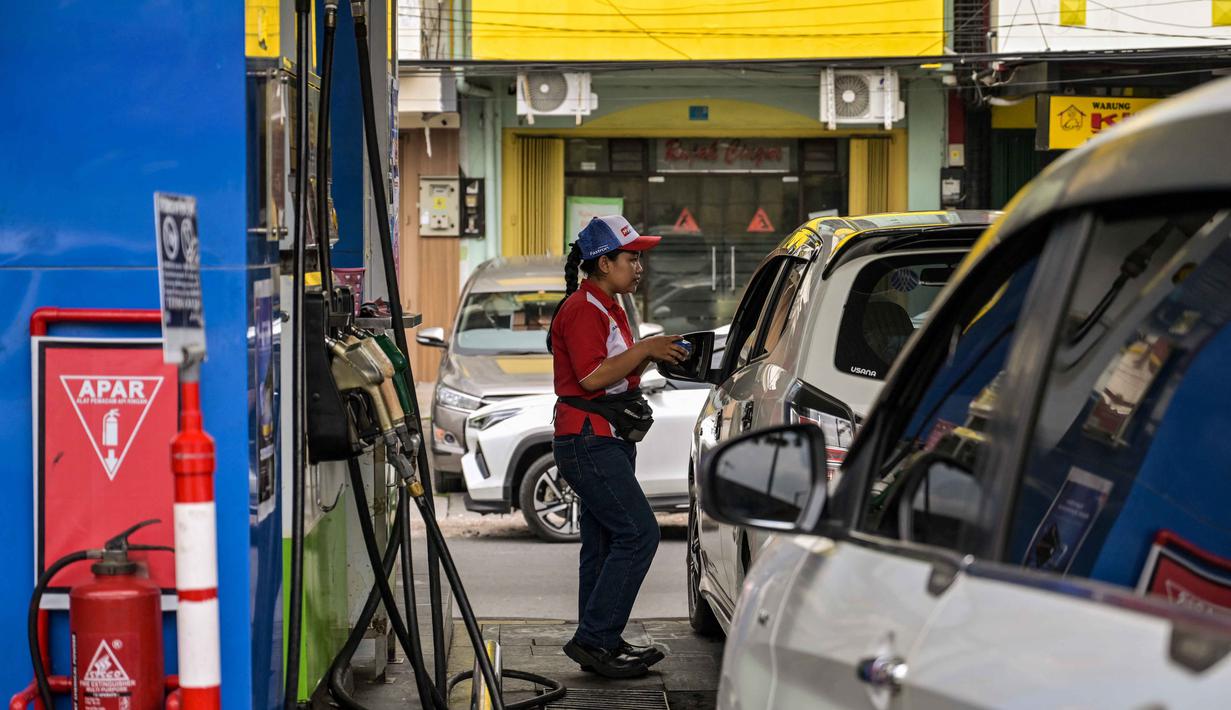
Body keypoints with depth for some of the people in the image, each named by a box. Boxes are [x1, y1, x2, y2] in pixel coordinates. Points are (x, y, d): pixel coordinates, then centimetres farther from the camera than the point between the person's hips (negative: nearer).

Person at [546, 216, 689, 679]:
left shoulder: (607, 308, 19)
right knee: (638, 534, -14)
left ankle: (600, 645, 15)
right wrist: (644, 350, -19)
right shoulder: (582, 309, -14)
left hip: (605, 442, 11)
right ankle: (594, 639, -13)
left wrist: (650, 356, 8)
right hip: (588, 441, -11)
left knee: (604, 543, 11)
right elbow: (592, 377, -23)